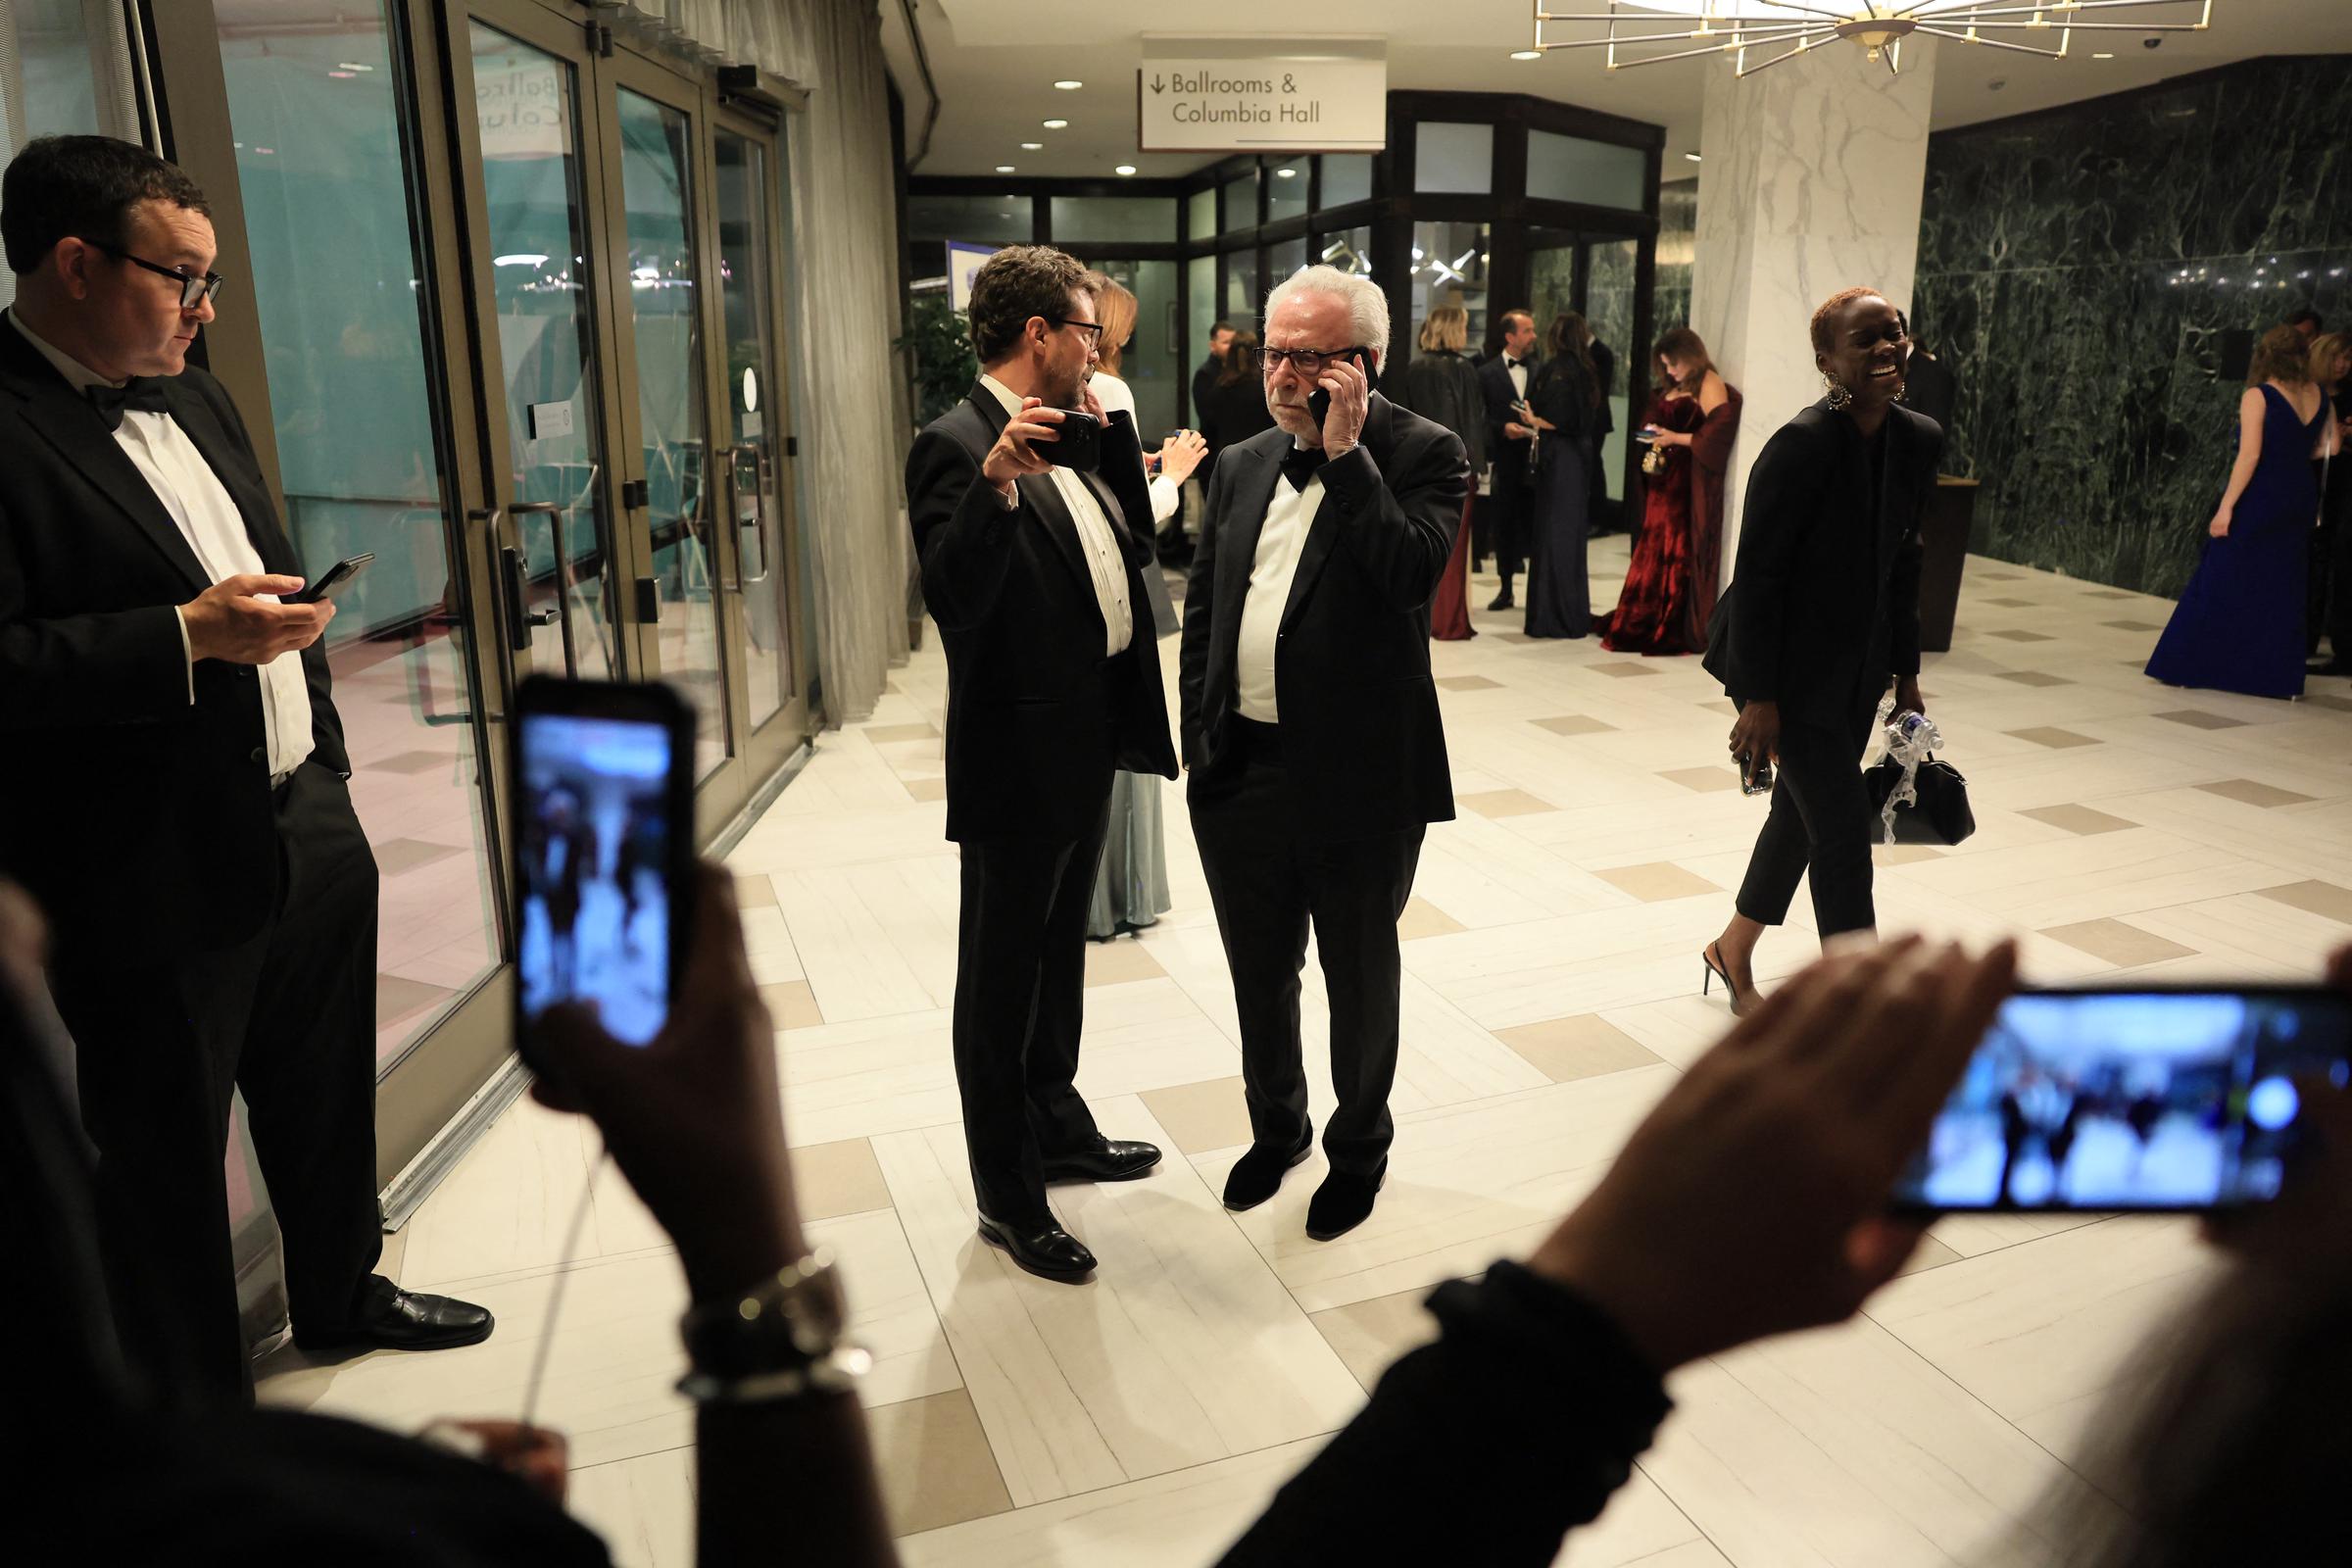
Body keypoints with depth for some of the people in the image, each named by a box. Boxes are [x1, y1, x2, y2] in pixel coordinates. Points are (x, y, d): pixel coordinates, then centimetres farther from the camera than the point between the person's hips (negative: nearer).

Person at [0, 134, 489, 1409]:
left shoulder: (193, 400, 12)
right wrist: (188, 637, -25)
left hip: (306, 832, 8)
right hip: (154, 884, -8)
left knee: (324, 1097, 24)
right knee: (166, 1163, 10)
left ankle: (340, 1289, 47)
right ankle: (199, 1413, 28)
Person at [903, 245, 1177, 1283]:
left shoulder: (1066, 437, 10)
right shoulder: (957, 444, -18)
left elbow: (1133, 552, 9)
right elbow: (954, 598, -29)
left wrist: (1113, 433, 4)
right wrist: (997, 481, -41)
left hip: (1089, 738, 9)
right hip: (1019, 757, -9)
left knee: (1060, 954, 23)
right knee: (1002, 979, 6)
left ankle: (1057, 1128, 43)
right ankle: (1007, 1198, 21)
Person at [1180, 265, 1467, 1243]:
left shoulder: (1422, 455, -7)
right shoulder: (1242, 465, 8)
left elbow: (1411, 571, -26)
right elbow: (1201, 612, 12)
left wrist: (1346, 451, -21)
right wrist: (1198, 737, 8)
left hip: (1359, 781, -5)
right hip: (1239, 774, 5)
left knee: (1360, 979, 15)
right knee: (1258, 975, 20)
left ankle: (1360, 1146, 37)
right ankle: (1276, 1126, 43)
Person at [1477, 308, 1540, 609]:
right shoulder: (1487, 373, 3)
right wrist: (1503, 428, -13)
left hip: (1535, 459, 0)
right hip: (1505, 461, 0)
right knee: (1504, 527, 7)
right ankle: (1506, 590, 18)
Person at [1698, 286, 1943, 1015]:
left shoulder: (1919, 439, 1)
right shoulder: (1801, 445, -21)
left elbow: (1903, 560, 11)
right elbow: (1757, 572, -19)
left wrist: (1905, 671, 13)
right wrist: (1758, 697, -19)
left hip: (1859, 663, 8)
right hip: (1794, 664, -8)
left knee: (1802, 813, 18)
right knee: (1844, 835, -5)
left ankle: (1733, 952, 39)